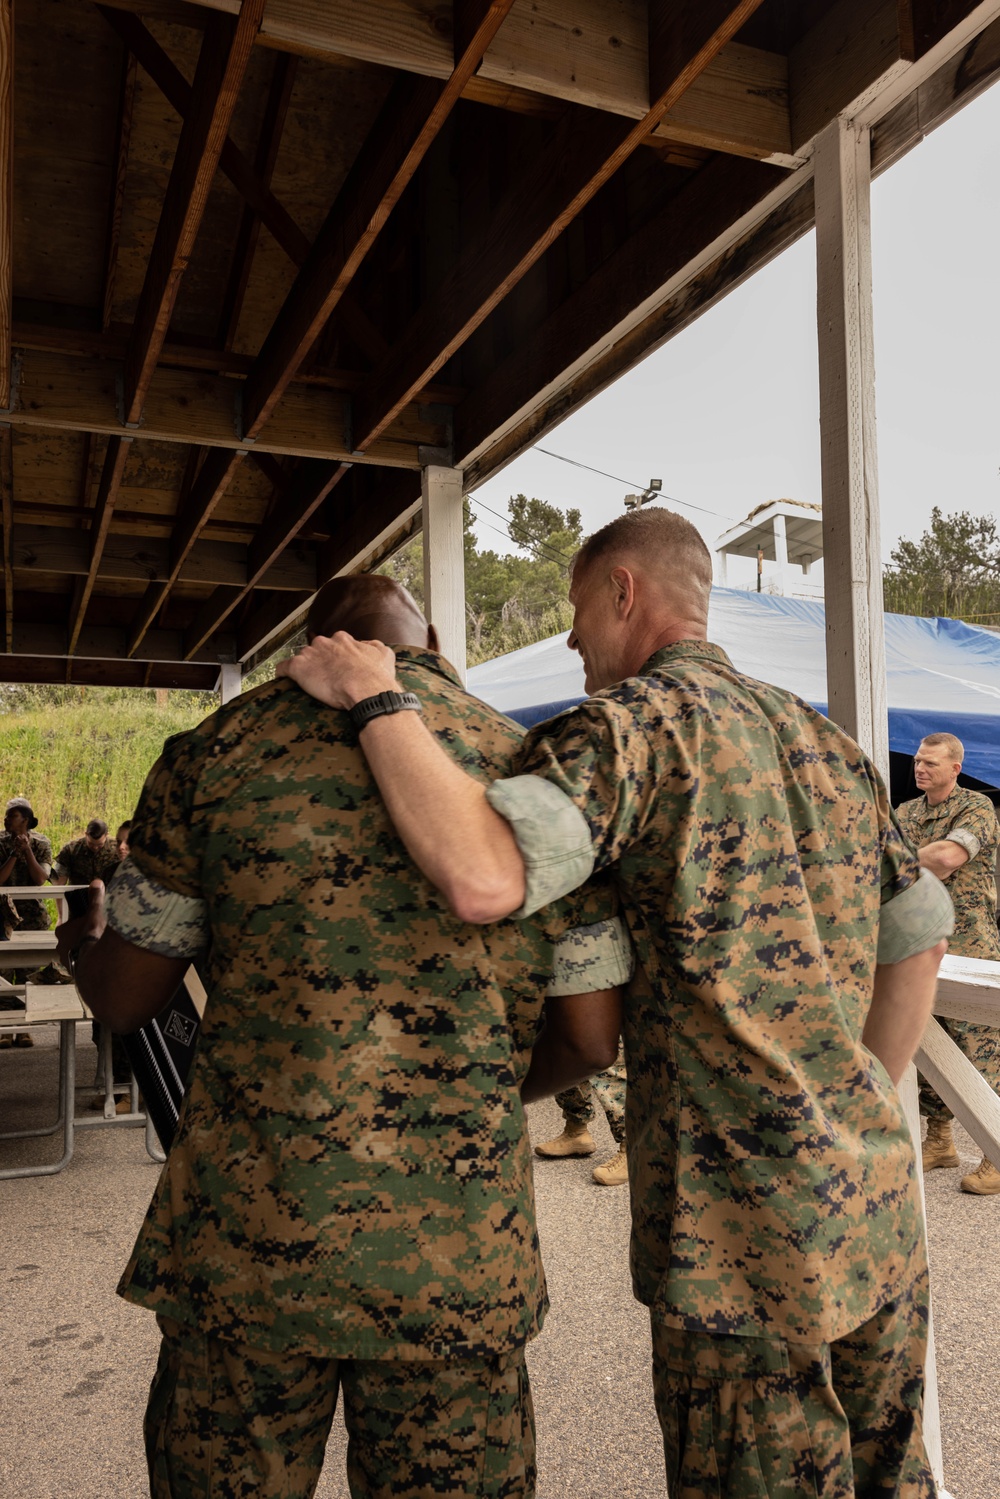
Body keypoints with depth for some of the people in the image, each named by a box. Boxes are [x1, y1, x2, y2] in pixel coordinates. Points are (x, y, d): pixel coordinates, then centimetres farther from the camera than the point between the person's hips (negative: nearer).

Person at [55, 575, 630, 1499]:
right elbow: (591, 1040, 2)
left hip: (249, 1239, 0)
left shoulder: (222, 749, -2)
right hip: (462, 1262, 1)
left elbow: (127, 997, 5)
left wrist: (83, 944, 27)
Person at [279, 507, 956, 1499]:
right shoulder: (828, 743, 11)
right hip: (880, 1207, 8)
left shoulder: (634, 719, -14)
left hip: (746, 1233, -7)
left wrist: (374, 695, -20)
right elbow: (921, 937, 17)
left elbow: (483, 878, -32)